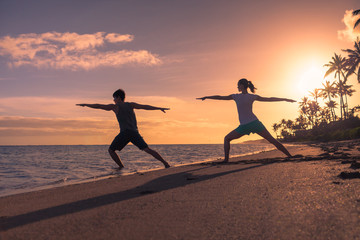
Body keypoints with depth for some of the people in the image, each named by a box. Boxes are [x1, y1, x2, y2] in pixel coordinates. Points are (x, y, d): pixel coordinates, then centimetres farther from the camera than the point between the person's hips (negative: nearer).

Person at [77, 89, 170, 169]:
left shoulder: (115, 106, 11)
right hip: (135, 132, 4)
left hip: (125, 132, -4)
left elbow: (98, 106, 18)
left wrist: (85, 104, 31)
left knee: (111, 150, 14)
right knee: (147, 149, -2)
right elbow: (145, 107, 11)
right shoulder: (131, 105, 18)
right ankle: (166, 164, -13)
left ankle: (122, 167, 4)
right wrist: (159, 108, 13)